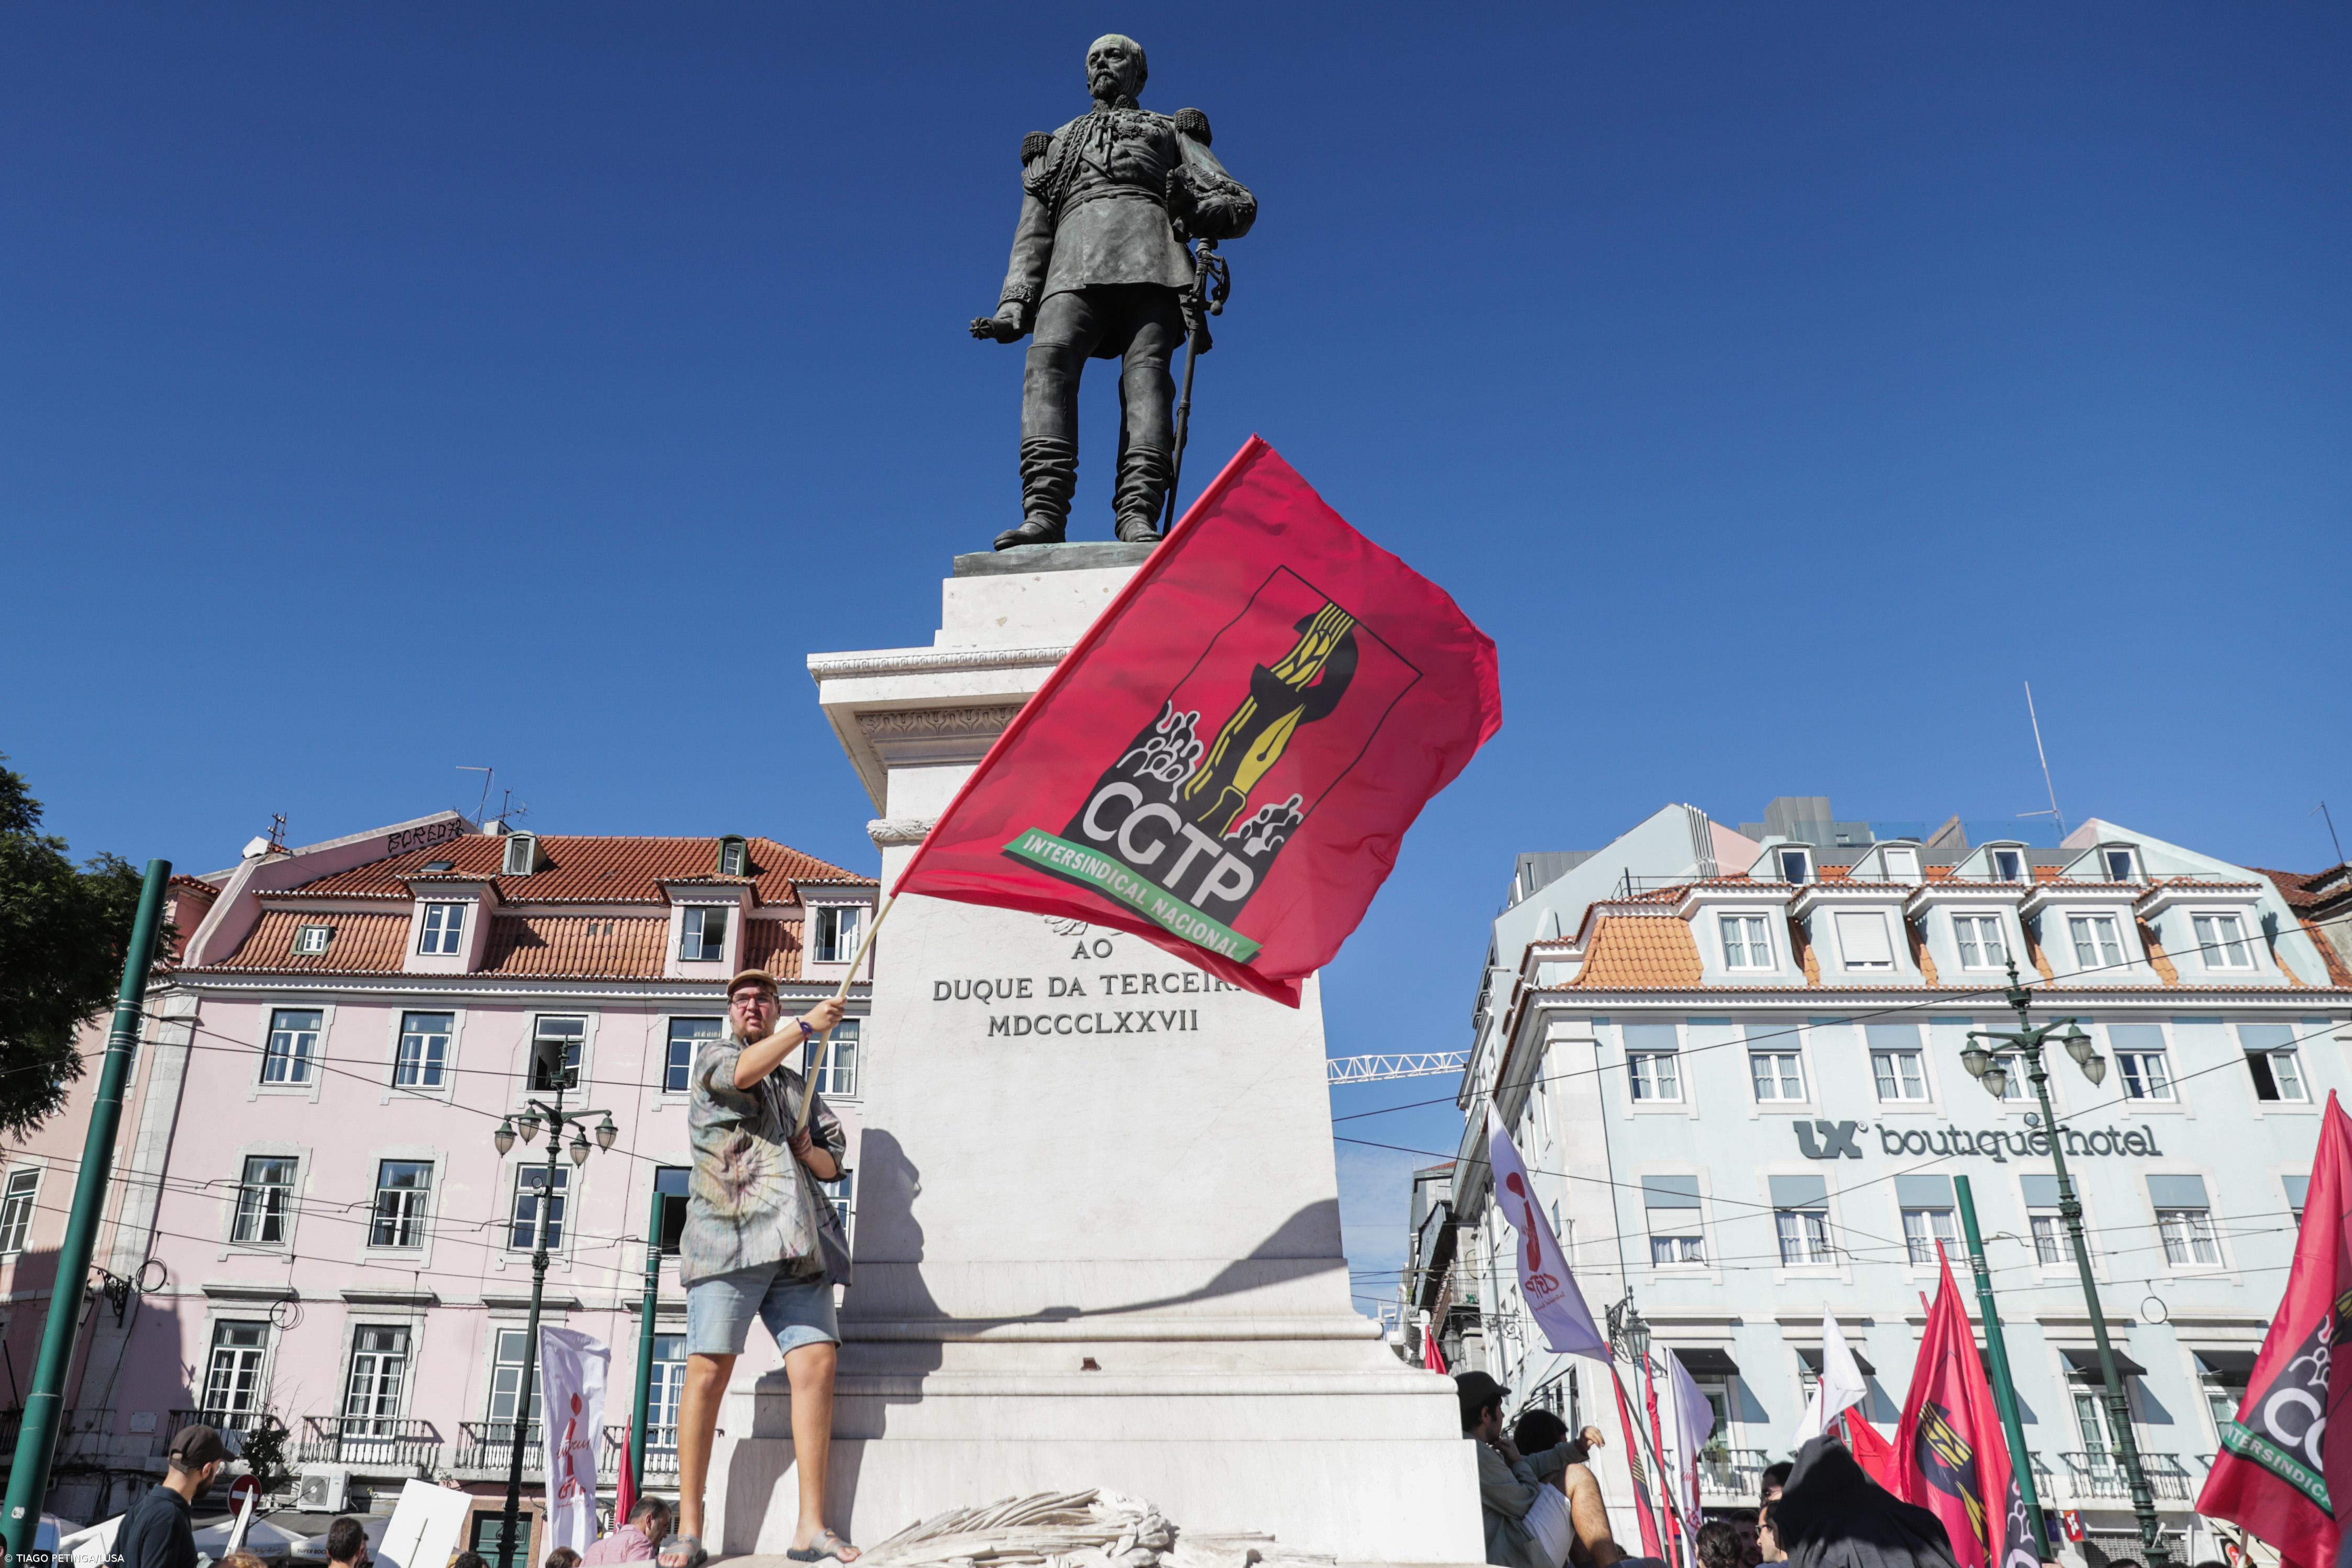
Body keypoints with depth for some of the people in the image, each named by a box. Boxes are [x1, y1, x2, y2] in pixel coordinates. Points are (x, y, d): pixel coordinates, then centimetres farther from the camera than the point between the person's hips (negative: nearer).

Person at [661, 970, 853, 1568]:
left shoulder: (799, 1088, 29)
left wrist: (811, 1152, 7)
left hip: (796, 1245, 4)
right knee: (709, 1369, -10)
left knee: (816, 1363, -9)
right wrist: (806, 1026, -11)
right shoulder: (712, 1057, 16)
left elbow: (833, 1162, 28)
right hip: (728, 1234, -4)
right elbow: (743, 1072, -9)